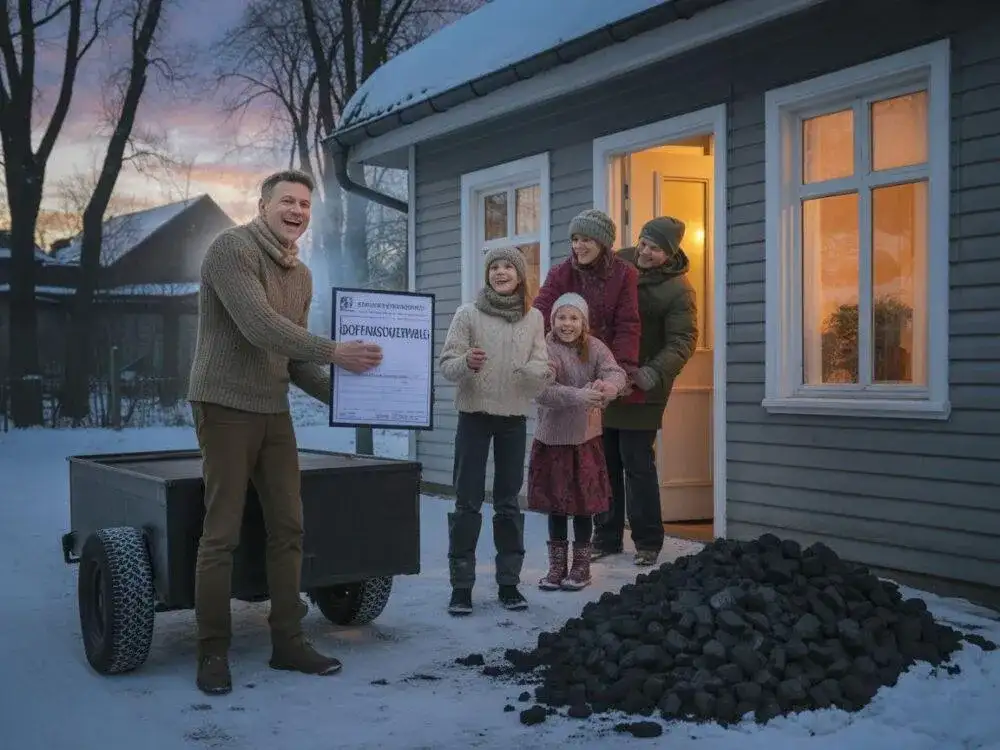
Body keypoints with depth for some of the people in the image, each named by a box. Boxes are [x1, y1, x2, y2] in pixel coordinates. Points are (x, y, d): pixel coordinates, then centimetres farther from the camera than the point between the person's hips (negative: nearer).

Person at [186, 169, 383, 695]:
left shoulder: (301, 275, 13)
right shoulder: (231, 248, -11)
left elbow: (291, 356, 13)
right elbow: (259, 327, -22)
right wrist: (334, 352, -25)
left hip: (274, 410, 7)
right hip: (226, 406, -7)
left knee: (288, 528, 6)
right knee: (223, 533, -3)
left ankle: (287, 642, 14)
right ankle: (212, 651, 7)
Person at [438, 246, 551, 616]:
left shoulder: (533, 318, 5)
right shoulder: (468, 313, -3)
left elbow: (541, 368, 1)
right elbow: (446, 363, -6)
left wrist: (535, 372, -22)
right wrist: (466, 363, -27)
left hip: (514, 418, 2)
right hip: (474, 415, -2)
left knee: (509, 502, 9)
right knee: (467, 502, 0)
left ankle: (509, 582, 18)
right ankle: (461, 585, 5)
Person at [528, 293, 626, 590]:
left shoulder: (594, 347, -1)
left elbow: (616, 373, -16)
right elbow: (542, 391, -25)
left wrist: (606, 385, -40)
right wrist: (578, 396, -39)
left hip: (585, 438, 1)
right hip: (552, 439, -1)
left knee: (583, 505, 7)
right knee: (555, 506, 9)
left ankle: (581, 566, 22)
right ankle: (557, 565, 24)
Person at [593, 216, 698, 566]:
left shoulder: (678, 289, -12)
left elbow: (681, 342, -18)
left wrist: (649, 375, -32)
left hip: (641, 391, -5)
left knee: (638, 465, -3)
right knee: (604, 463, 10)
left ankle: (648, 542, 10)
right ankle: (606, 537, 21)